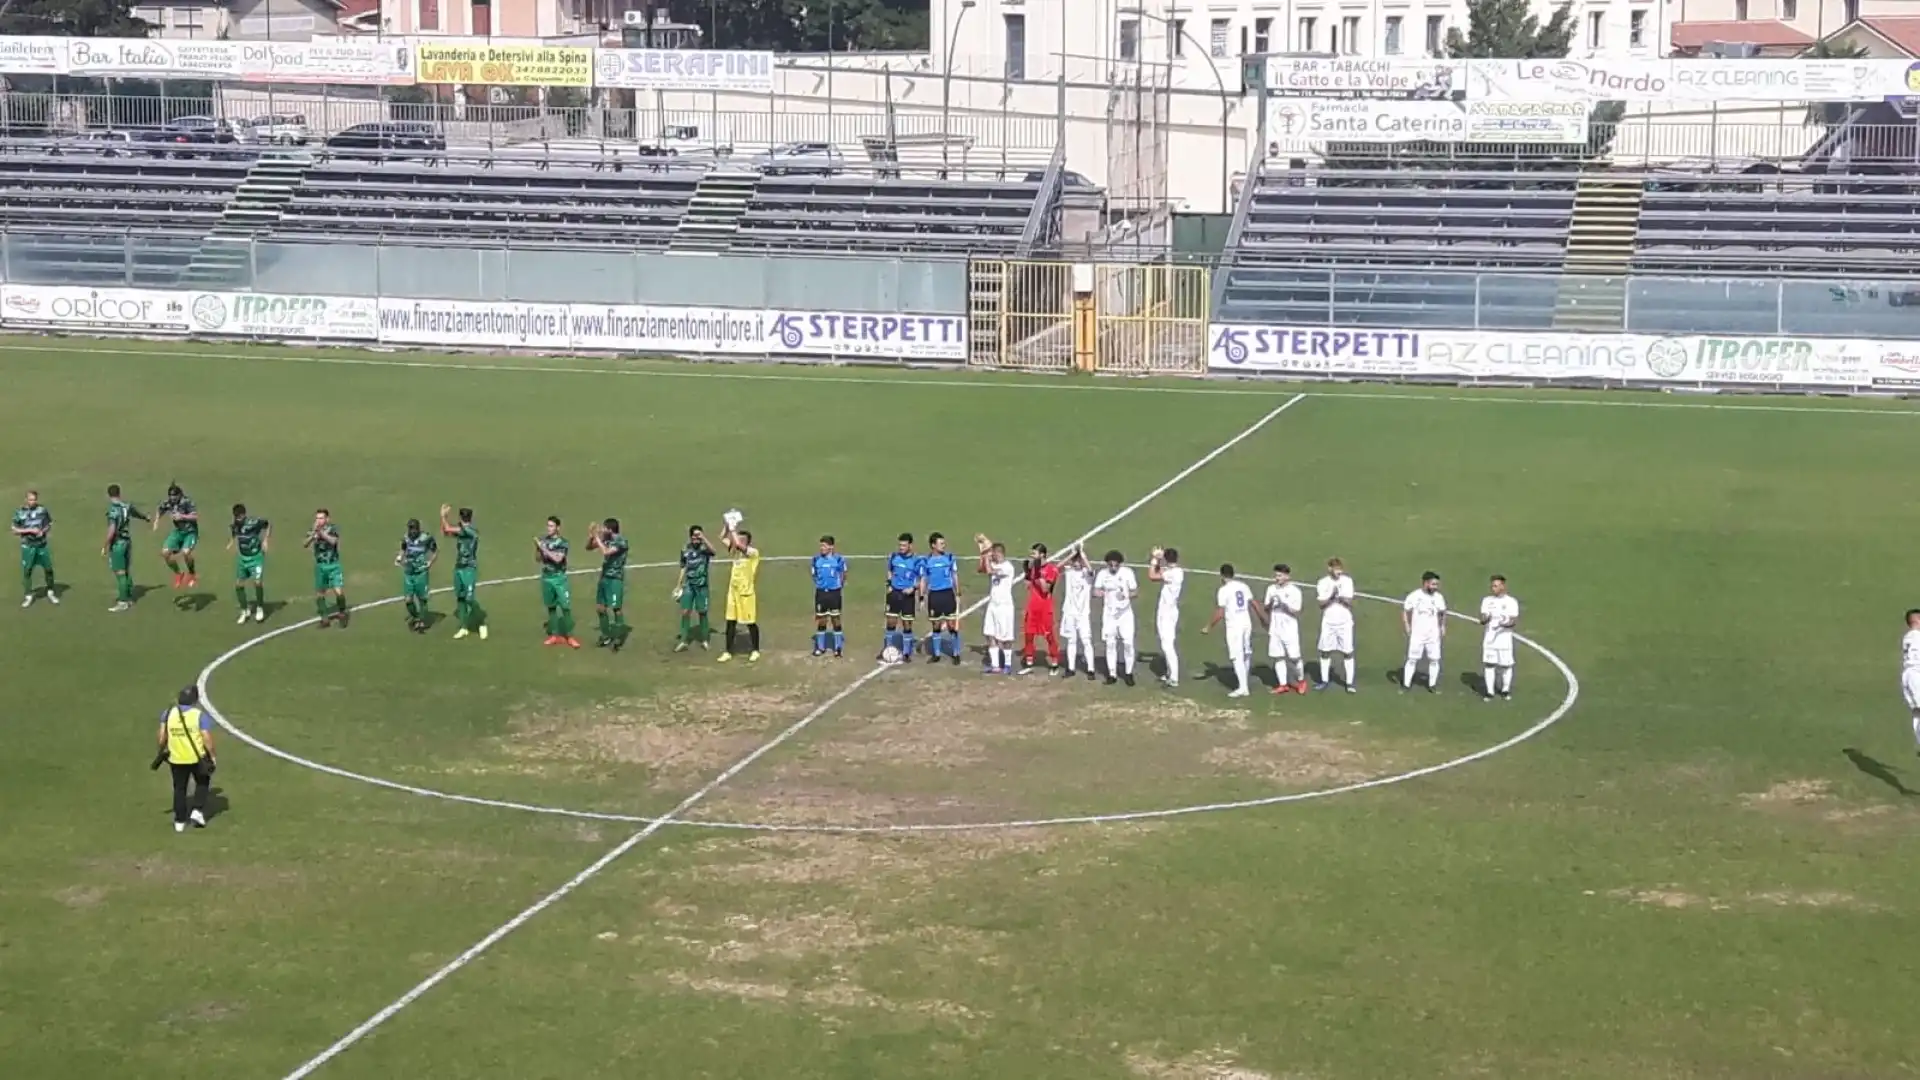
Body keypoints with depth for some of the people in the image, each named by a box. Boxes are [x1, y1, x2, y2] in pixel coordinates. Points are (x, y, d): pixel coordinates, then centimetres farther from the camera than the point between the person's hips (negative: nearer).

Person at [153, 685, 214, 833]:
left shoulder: (168, 714, -3)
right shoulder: (200, 715, -13)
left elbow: (162, 737, -2)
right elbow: (207, 739, -15)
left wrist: (162, 752, 14)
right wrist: (212, 756, -2)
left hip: (176, 759, 3)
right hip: (197, 758, -3)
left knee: (179, 788, 17)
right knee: (202, 782, 23)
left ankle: (179, 821, 21)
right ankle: (197, 811, 11)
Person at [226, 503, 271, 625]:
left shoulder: (254, 522, -22)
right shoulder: (234, 526, -7)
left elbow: (268, 525, -5)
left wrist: (265, 540, -10)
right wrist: (231, 542, 0)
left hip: (256, 557, -5)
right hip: (242, 558, 5)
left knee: (258, 582, -15)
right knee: (238, 585, 4)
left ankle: (260, 608, 11)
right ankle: (244, 611, 23)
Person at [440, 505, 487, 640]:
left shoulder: (471, 531, -17)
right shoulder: (460, 530, 9)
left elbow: (448, 529, -20)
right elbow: (444, 532, 19)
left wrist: (443, 516, -4)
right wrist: (443, 515, 9)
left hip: (469, 569, -8)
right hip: (458, 567, 8)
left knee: (470, 598, -11)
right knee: (460, 598, 9)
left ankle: (482, 624, 7)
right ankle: (464, 628, 16)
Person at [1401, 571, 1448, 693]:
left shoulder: (1438, 597, -1)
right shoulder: (1414, 596, -7)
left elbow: (1442, 614, 12)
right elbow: (1405, 611, 1)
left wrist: (1443, 627, 3)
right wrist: (1407, 627, -8)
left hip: (1433, 635, 2)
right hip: (1416, 635, -2)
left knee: (1434, 660, 0)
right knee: (1412, 660, 0)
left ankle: (1432, 685, 12)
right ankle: (1406, 685, 8)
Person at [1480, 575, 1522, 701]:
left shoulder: (1511, 602, -3)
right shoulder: (1487, 600, 6)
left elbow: (1515, 620, -6)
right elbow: (1482, 619, 2)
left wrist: (1506, 624, -27)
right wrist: (1485, 619, -23)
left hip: (1504, 638, -2)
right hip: (1489, 638, 2)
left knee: (1506, 665, 3)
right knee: (1488, 664, -1)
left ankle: (1505, 690, 20)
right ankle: (1489, 692, 6)